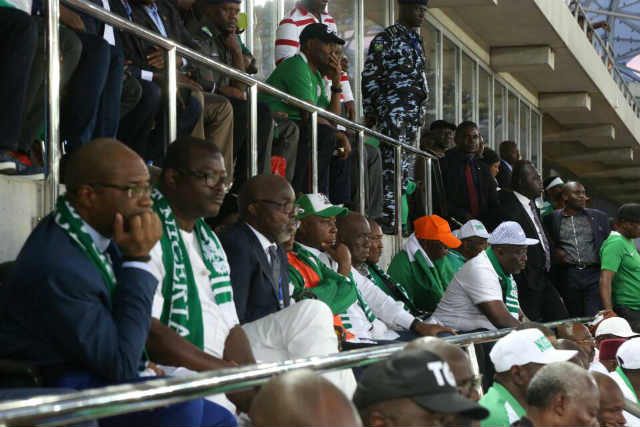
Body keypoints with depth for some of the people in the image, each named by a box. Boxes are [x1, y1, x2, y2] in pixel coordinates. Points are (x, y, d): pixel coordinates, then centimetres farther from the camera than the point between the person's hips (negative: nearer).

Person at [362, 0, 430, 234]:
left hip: (413, 112, 8)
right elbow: (370, 77, -7)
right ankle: (390, 218, -15)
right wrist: (370, 114, -9)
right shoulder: (386, 39, -5)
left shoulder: (415, 40, 20)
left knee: (407, 166, 8)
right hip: (393, 111, -8)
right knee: (394, 164, -14)